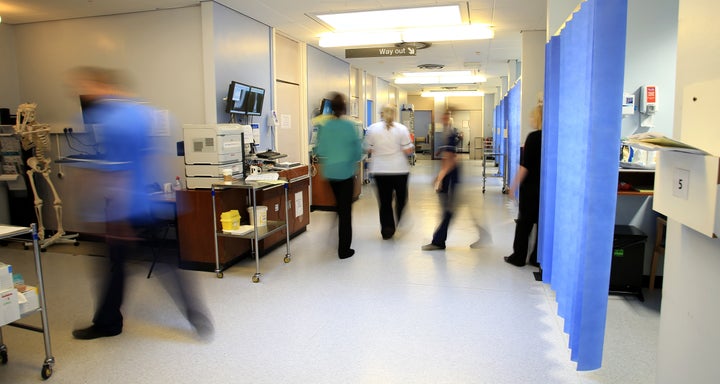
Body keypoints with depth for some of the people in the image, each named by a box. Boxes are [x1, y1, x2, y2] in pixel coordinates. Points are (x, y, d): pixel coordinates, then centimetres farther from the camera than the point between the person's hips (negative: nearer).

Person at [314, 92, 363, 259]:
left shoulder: (324, 126, -3)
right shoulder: (350, 125, -11)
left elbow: (319, 150, 1)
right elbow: (358, 150, -7)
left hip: (330, 172, 4)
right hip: (346, 171, -4)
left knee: (339, 205, 24)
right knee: (346, 209, 4)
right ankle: (344, 249, 8)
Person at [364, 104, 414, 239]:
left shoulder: (372, 128, -1)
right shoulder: (402, 129, -5)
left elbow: (368, 150, 3)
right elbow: (408, 151, -8)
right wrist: (411, 144, 12)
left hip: (379, 170, 1)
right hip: (399, 169, -1)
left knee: (384, 201, 6)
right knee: (401, 198, 17)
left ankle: (387, 230, 5)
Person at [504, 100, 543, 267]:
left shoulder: (534, 137, -14)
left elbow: (525, 165, -16)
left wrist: (515, 184, -9)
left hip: (531, 186, -5)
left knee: (524, 222, 5)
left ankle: (519, 257, 12)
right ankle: (538, 258, 17)